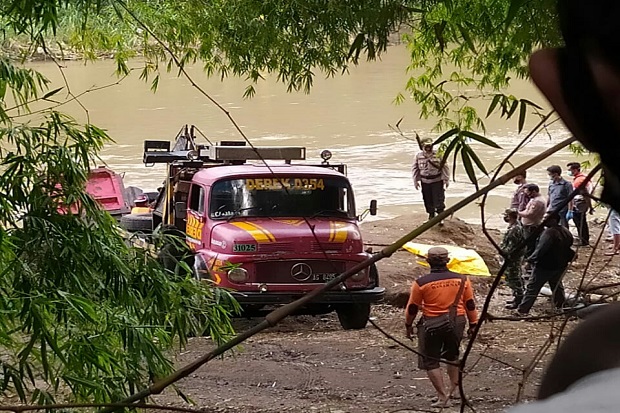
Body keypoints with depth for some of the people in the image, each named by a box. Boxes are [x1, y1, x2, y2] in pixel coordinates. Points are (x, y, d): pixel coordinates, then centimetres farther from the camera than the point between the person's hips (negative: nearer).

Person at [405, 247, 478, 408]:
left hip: (432, 324, -3)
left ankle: (443, 396, 2)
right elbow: (470, 304, 6)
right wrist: (473, 324, 18)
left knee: (430, 361, 8)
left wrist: (408, 325, 14)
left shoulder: (421, 283, -10)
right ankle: (454, 389, 27)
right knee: (453, 356, 25)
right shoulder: (462, 279, -2)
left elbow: (412, 308, -1)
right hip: (457, 322, 4)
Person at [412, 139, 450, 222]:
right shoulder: (418, 156, -2)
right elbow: (415, 168, 8)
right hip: (425, 182, 3)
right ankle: (431, 214, 27)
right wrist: (416, 181, 7)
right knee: (428, 200, 10)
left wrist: (446, 179, 0)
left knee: (438, 199, -6)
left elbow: (445, 167, -1)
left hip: (437, 181, -3)